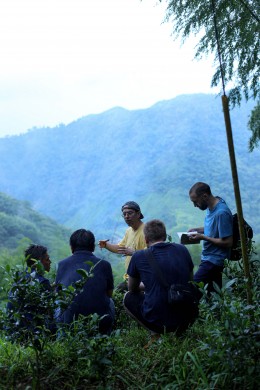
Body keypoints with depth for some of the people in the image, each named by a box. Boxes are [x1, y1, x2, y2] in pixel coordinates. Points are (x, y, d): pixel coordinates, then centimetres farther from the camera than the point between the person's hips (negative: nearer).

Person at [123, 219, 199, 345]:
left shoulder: (139, 256, -4)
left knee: (128, 298, 21)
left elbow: (132, 289, 14)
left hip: (158, 321, -4)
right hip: (187, 319, 4)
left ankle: (156, 333, 4)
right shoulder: (182, 250, 4)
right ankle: (179, 331, 14)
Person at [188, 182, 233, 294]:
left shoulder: (221, 213, -23)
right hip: (208, 258, 9)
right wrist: (198, 230, 6)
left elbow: (227, 242, -21)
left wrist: (203, 237, -18)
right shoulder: (211, 206, 6)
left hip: (214, 261, -9)